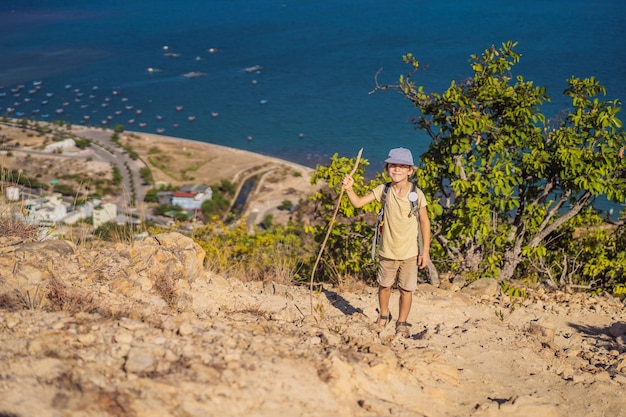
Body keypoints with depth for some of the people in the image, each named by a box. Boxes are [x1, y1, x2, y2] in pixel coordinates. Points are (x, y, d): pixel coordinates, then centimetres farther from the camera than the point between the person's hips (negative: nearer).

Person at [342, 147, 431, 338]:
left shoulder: (416, 194, -10)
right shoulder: (383, 190, -5)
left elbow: (425, 222, -3)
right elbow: (358, 202, -9)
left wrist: (425, 251, -4)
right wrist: (349, 189, -29)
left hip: (409, 253, -2)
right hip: (387, 252, 2)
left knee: (406, 289, 6)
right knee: (384, 285, 17)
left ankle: (402, 323, 25)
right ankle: (383, 316, 42)